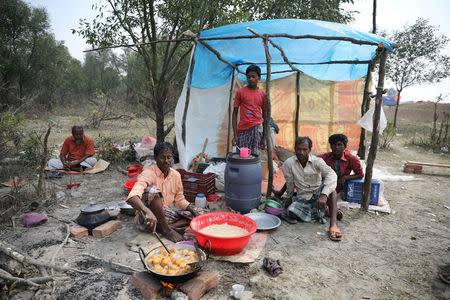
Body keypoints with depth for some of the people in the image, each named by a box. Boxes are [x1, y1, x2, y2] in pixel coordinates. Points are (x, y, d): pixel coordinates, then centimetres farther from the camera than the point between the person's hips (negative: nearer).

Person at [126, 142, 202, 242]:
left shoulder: (176, 175, 1)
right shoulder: (148, 174, -19)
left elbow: (180, 199, 11)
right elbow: (132, 197, -36)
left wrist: (193, 210, -7)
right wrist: (147, 211, -55)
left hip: (165, 213, 6)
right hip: (147, 217, -6)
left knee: (197, 215, -5)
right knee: (152, 190, -33)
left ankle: (166, 227, -19)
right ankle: (166, 229, -21)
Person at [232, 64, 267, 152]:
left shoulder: (263, 94, 9)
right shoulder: (240, 92, 4)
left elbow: (265, 116, 12)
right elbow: (235, 113, 4)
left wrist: (264, 137, 8)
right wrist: (235, 135, -3)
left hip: (257, 127, 1)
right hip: (242, 129, 0)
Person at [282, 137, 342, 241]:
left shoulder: (317, 161, -13)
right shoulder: (288, 163, -9)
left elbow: (332, 175, -32)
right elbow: (289, 184, 4)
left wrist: (324, 195, -47)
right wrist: (290, 198, 16)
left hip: (318, 194, -1)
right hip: (302, 198, 1)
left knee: (330, 185, -32)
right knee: (291, 211, -29)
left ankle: (333, 224, -39)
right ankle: (325, 211, -8)